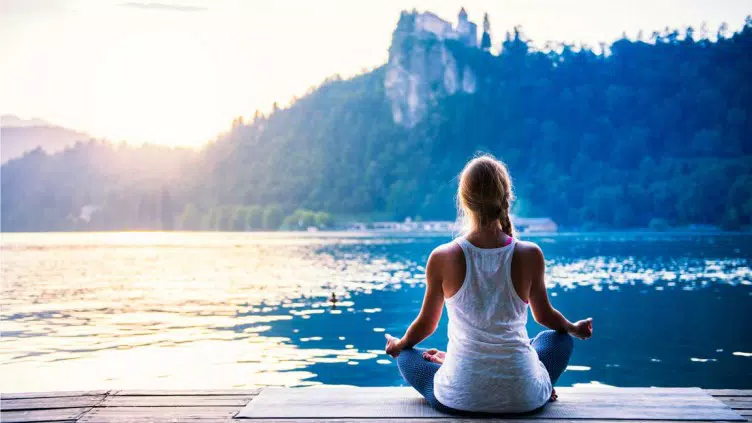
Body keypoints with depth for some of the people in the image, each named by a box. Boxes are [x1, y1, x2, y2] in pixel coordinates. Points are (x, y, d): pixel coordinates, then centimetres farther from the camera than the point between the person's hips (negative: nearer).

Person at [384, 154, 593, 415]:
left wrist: (399, 345, 29)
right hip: (522, 399, 1)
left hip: (458, 399, 0)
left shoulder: (442, 258, -10)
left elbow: (426, 324, 6)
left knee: (407, 355, 29)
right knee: (558, 338, 31)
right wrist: (574, 329, 33)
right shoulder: (530, 255, -9)